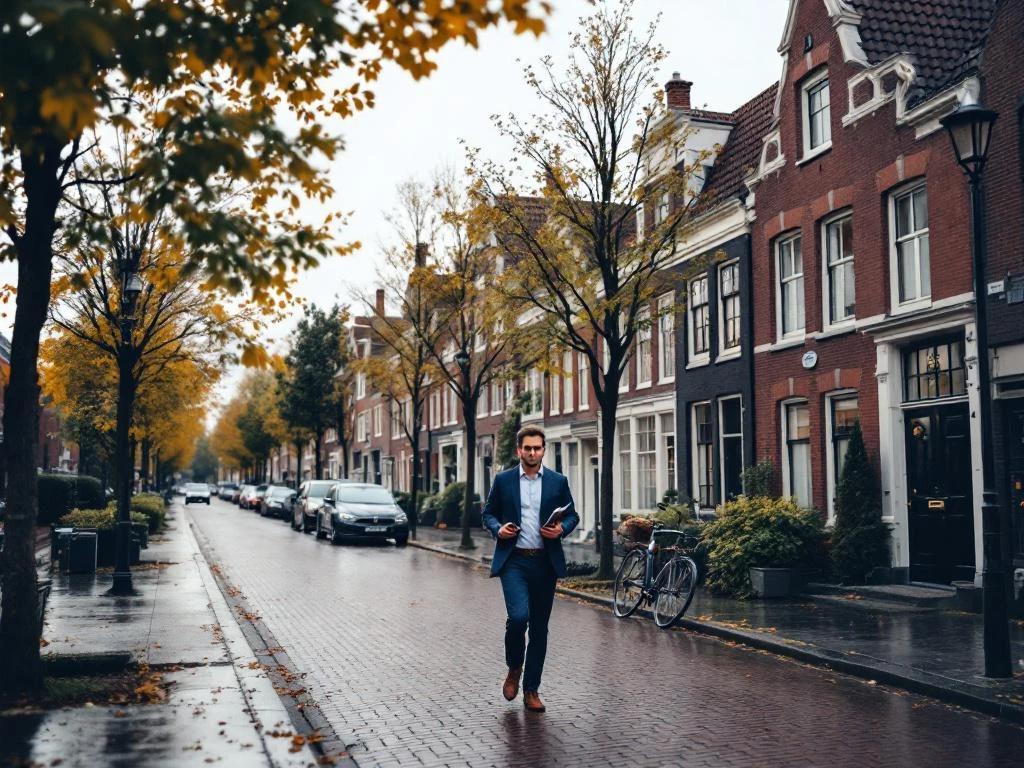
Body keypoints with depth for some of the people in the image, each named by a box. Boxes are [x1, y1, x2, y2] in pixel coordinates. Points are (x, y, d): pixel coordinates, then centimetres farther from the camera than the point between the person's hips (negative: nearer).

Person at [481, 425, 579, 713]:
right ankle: (513, 669, 9)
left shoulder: (558, 481, 6)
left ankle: (531, 689, 18)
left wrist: (562, 529, -10)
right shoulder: (503, 480, 4)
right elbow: (488, 513, 11)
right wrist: (498, 528, -10)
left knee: (540, 626, 6)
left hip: (545, 562, 2)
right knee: (518, 616, -20)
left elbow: (572, 515, 11)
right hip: (513, 560, -2)